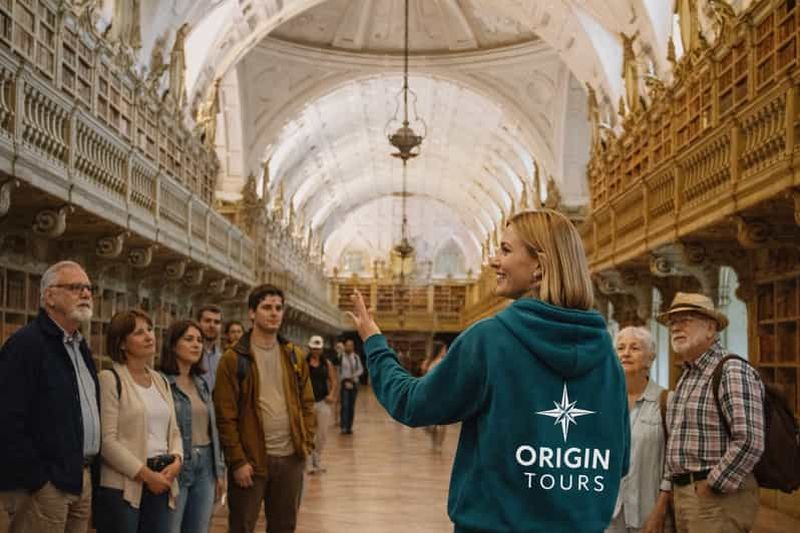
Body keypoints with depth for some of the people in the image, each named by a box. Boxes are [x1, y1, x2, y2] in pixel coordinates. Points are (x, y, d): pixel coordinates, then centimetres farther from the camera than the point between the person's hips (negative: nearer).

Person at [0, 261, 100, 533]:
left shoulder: (79, 345, 16)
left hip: (80, 477, 9)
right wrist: (34, 479, -19)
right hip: (43, 483, -8)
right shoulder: (26, 343, -12)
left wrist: (88, 467, 15)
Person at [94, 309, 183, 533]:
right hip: (122, 486, -6)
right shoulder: (110, 379, -6)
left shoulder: (161, 380, 15)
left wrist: (176, 460, -3)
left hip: (161, 483, 6)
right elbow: (107, 440, -13)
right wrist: (145, 474, -15)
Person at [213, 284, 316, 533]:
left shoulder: (294, 356, 9)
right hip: (251, 459, -4)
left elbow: (307, 404, 12)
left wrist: (306, 444, 2)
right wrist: (238, 461, -13)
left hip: (291, 458, 4)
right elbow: (226, 415, -9)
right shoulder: (234, 358, -6)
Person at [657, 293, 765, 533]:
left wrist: (711, 487, -17)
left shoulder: (732, 371, -13)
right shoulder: (686, 377, 17)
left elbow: (750, 442, -23)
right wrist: (668, 489, 13)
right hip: (684, 495, 9)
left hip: (720, 496, -9)